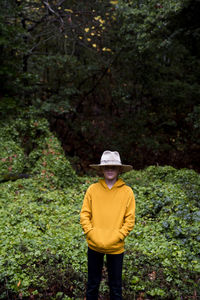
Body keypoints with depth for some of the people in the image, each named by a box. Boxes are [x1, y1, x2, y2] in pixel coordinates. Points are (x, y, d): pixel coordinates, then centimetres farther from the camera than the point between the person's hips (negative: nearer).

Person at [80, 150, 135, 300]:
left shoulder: (127, 192, -5)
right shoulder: (93, 189, -3)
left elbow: (130, 220, -5)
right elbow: (84, 215, -1)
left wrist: (115, 239, -13)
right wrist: (92, 235, -12)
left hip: (116, 247, -1)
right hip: (94, 245, 1)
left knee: (115, 285, 15)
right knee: (93, 283, 17)